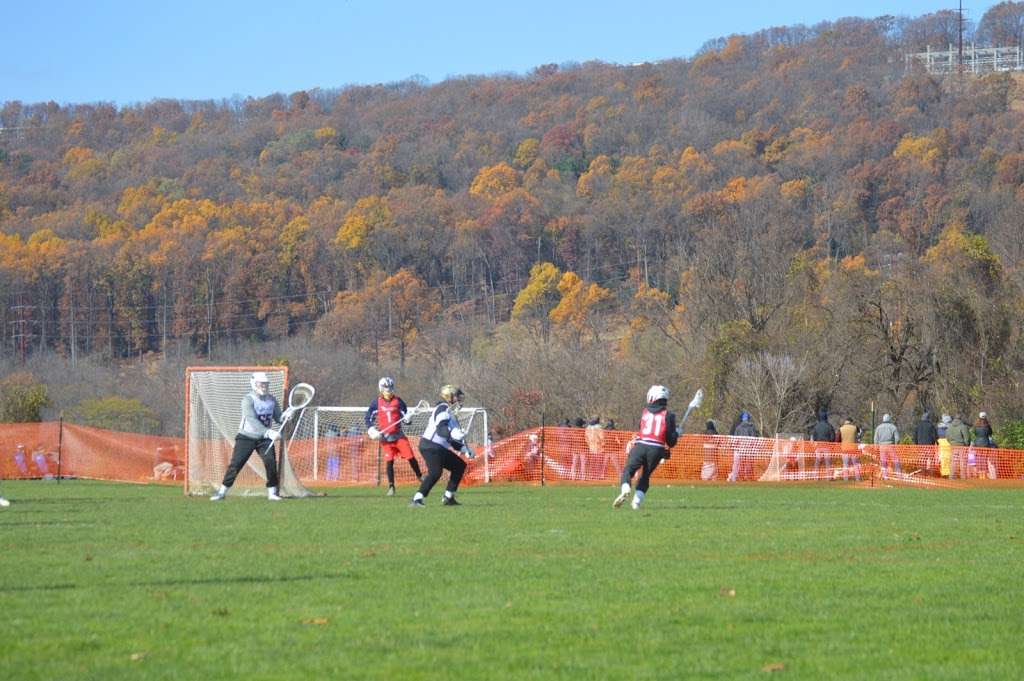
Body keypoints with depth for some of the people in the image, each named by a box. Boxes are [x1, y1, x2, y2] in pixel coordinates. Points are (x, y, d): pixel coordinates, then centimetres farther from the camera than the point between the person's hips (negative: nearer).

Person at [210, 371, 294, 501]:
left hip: (264, 438, 4)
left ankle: (272, 492, -1)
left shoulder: (272, 399, 2)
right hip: (246, 437, -4)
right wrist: (268, 432, -40)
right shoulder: (248, 399, -17)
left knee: (271, 462, -12)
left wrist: (286, 416, -23)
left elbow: (278, 418, 2)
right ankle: (222, 491, 5)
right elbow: (252, 420, -29)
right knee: (235, 464, -6)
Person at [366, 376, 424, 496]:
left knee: (411, 457, -5)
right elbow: (368, 418, 7)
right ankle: (391, 487, 2)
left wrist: (408, 419, -18)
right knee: (389, 461, -7)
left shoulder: (398, 401, 1)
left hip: (399, 435, 1)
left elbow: (405, 417, 5)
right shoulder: (376, 403, 1)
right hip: (385, 437, -1)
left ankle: (420, 477, 15)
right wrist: (371, 430, -7)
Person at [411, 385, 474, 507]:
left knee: (460, 466, 14)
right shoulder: (443, 409, -10)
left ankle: (448, 498, 14)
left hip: (440, 448, 11)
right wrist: (453, 433, -44)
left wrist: (465, 449, 18)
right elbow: (441, 430, -27)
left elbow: (451, 439, 25)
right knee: (435, 472, -26)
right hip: (430, 446, -11)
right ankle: (417, 499, -29)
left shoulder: (450, 413, 22)